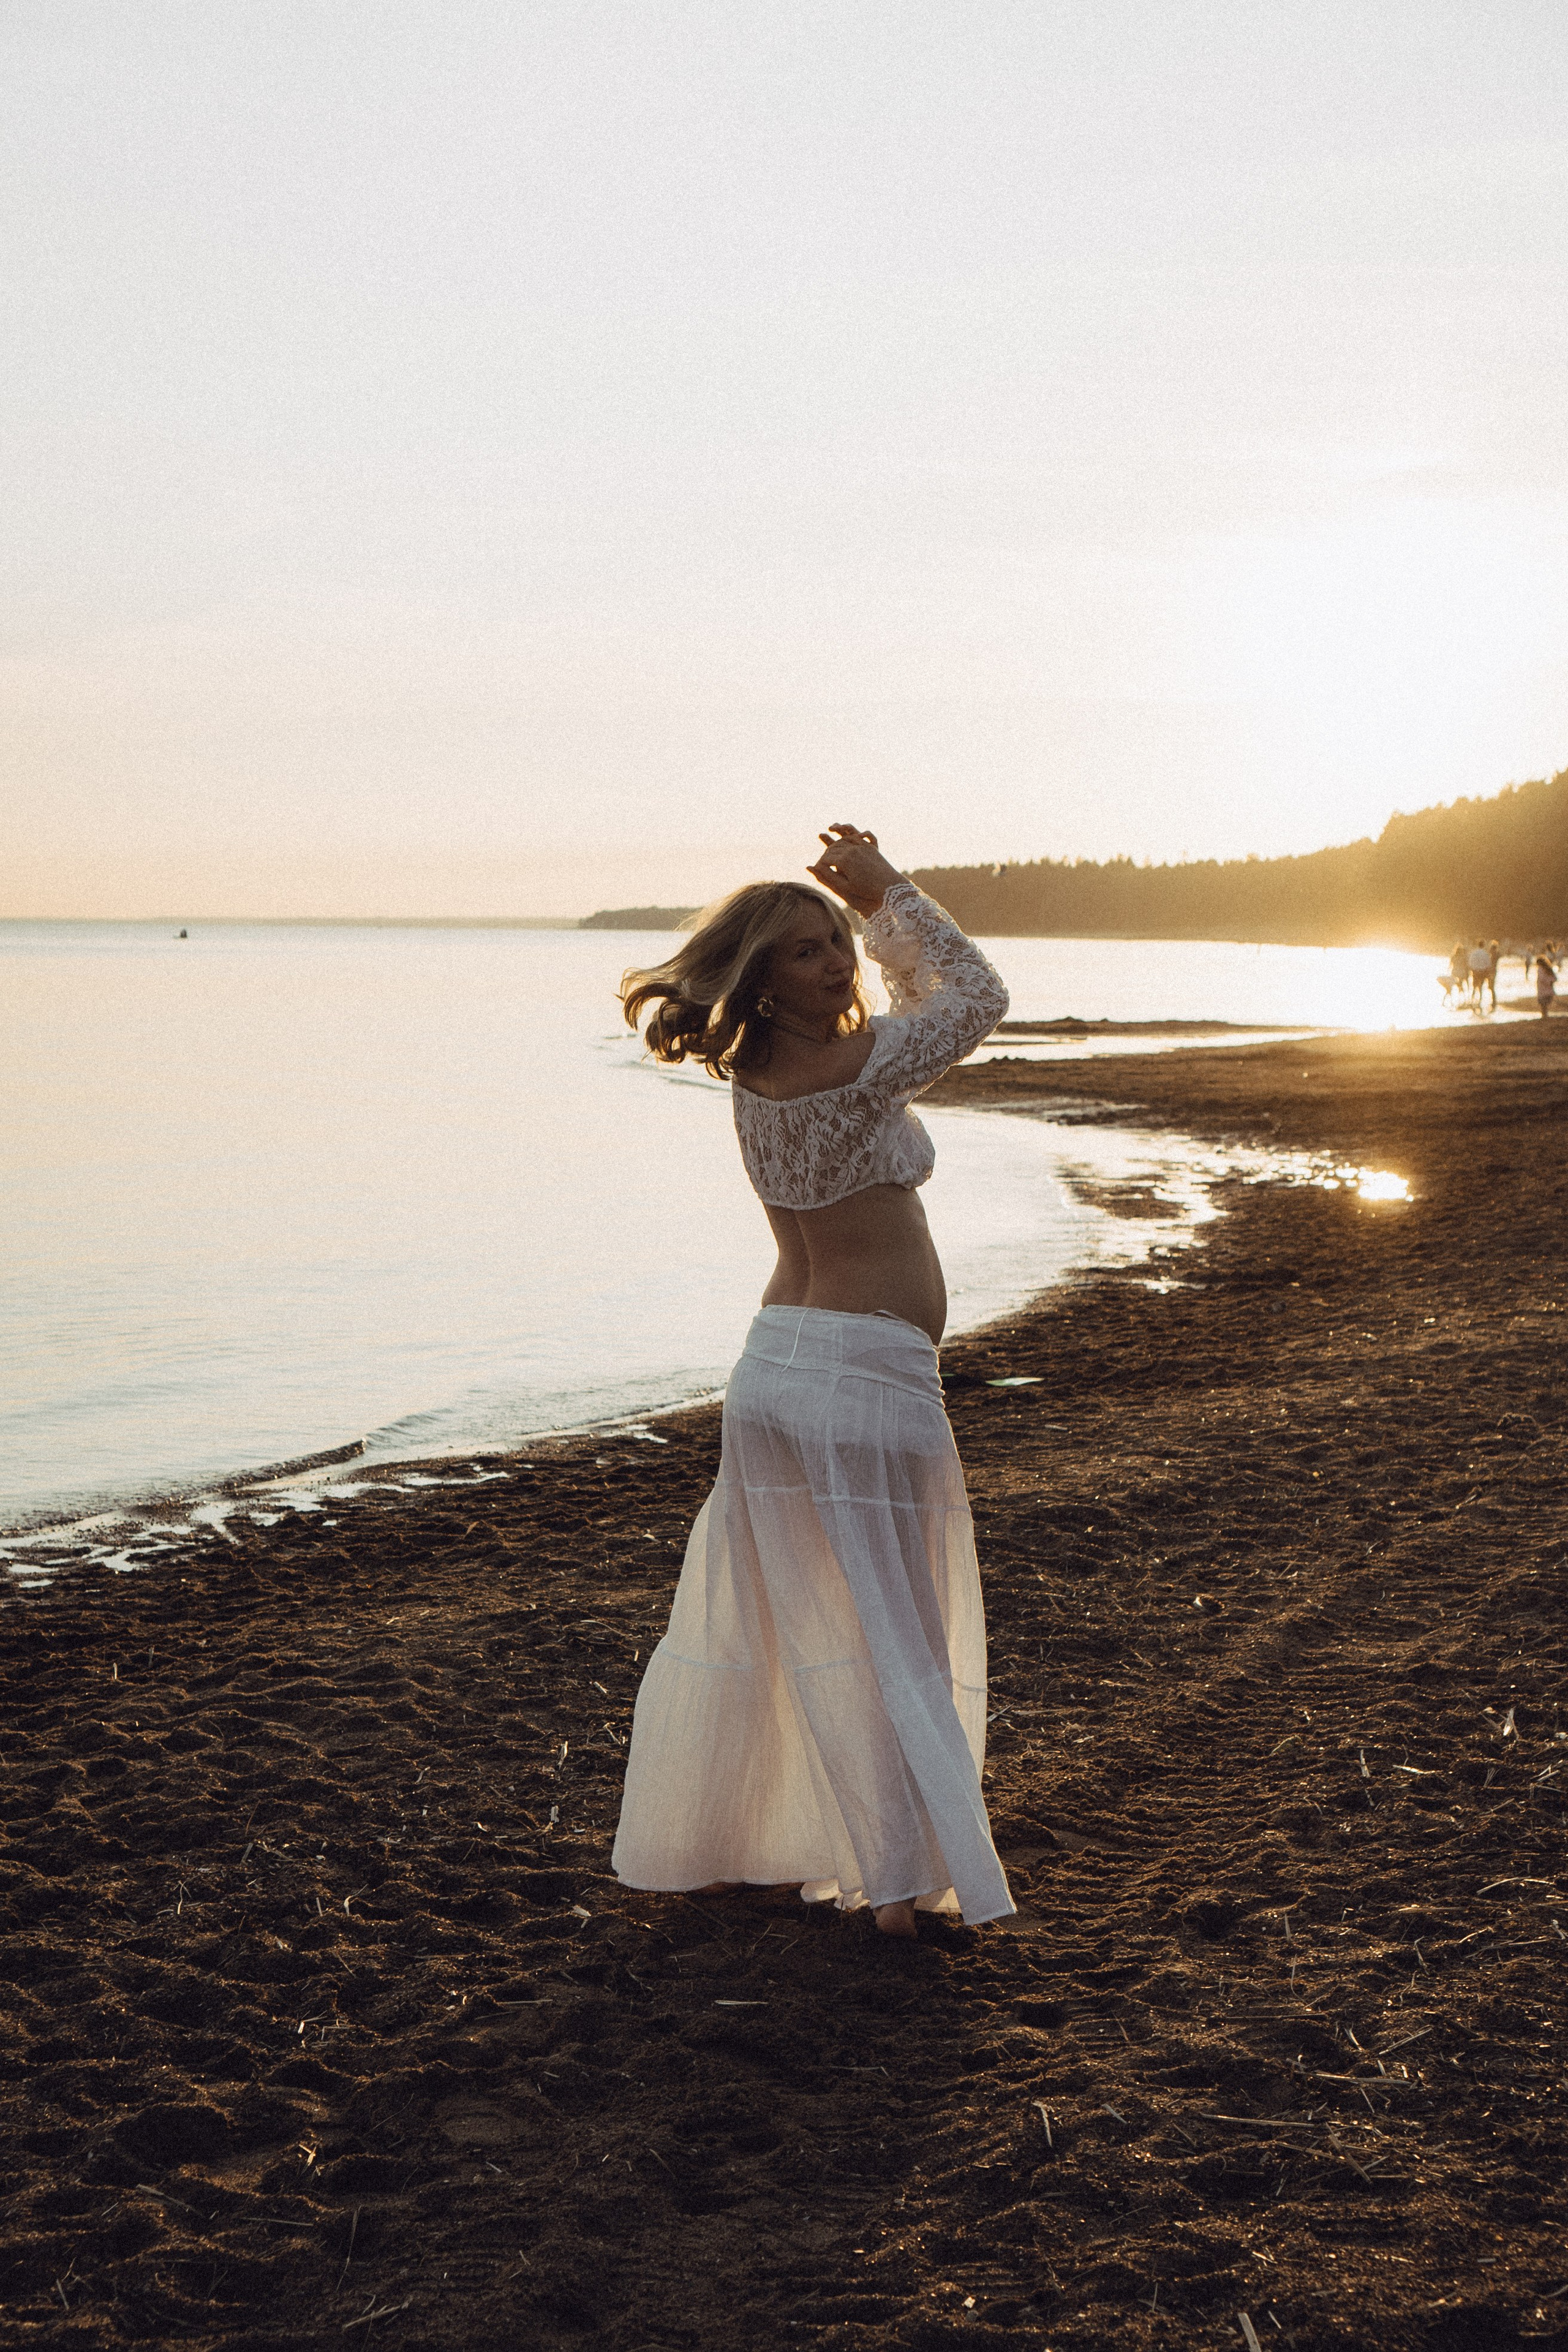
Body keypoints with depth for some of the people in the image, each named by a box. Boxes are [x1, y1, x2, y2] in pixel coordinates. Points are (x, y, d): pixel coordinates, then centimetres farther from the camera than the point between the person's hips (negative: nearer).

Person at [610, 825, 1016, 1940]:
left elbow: (924, 1005, 20)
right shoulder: (850, 1071, -19)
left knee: (744, 1618, 16)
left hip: (777, 1363, 8)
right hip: (867, 1375, -8)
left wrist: (871, 910, 10)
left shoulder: (759, 1073, 6)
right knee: (888, 1633, 1)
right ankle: (905, 1878, 7)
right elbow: (979, 998, -4)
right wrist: (891, 890, 2)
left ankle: (690, 1850, 27)